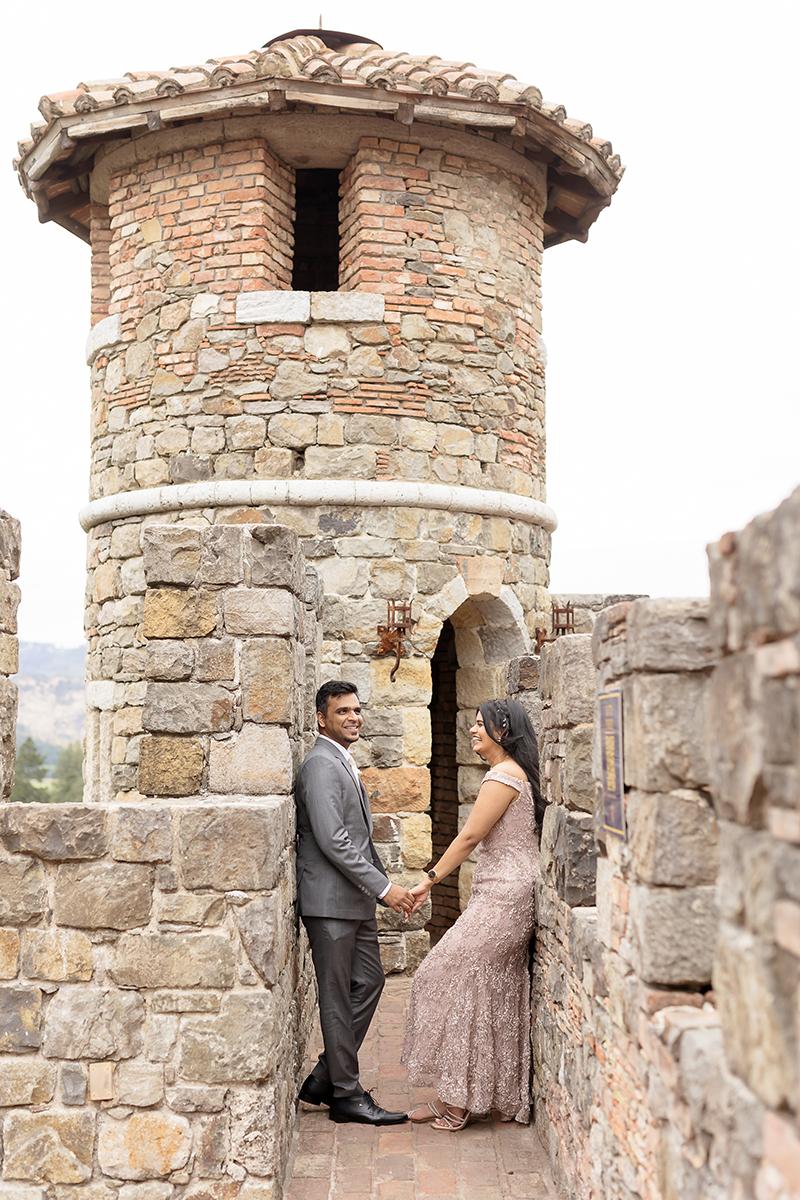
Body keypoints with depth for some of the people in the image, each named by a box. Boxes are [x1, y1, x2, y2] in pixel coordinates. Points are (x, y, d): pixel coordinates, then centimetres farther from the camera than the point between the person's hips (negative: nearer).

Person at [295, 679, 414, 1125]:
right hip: (329, 900, -10)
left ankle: (324, 1078, 22)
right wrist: (383, 887, -19)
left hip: (356, 899, 10)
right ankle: (346, 1094, 10)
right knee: (337, 997, 0)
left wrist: (385, 881, 14)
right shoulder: (321, 765, -15)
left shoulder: (346, 764, 17)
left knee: (369, 981, 13)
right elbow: (332, 840, -22)